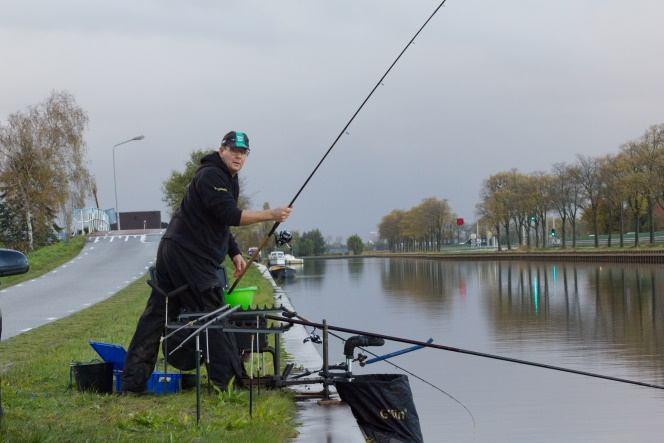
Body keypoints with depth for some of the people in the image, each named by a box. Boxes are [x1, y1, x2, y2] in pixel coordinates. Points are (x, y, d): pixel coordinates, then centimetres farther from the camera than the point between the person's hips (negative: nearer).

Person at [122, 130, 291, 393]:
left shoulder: (229, 179, 20)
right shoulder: (210, 176, -13)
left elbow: (220, 222, 27)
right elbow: (229, 216, -23)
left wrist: (235, 253, 17)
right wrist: (270, 215, -23)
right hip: (188, 255, -10)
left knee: (156, 314, 8)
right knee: (214, 313, -6)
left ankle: (133, 382, 10)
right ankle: (227, 379, -2)